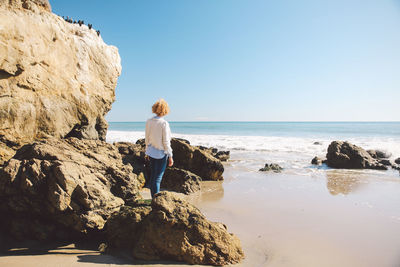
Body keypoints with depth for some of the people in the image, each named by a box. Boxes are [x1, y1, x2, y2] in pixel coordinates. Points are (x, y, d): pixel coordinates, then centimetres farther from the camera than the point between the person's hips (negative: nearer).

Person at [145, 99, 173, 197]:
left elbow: (147, 138, 8)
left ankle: (154, 198, 25)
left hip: (151, 152, 6)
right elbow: (166, 142, -15)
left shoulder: (148, 121, 0)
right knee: (158, 178, -1)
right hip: (161, 153, -6)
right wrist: (170, 156, -7)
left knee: (152, 176, 15)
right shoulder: (164, 123, -17)